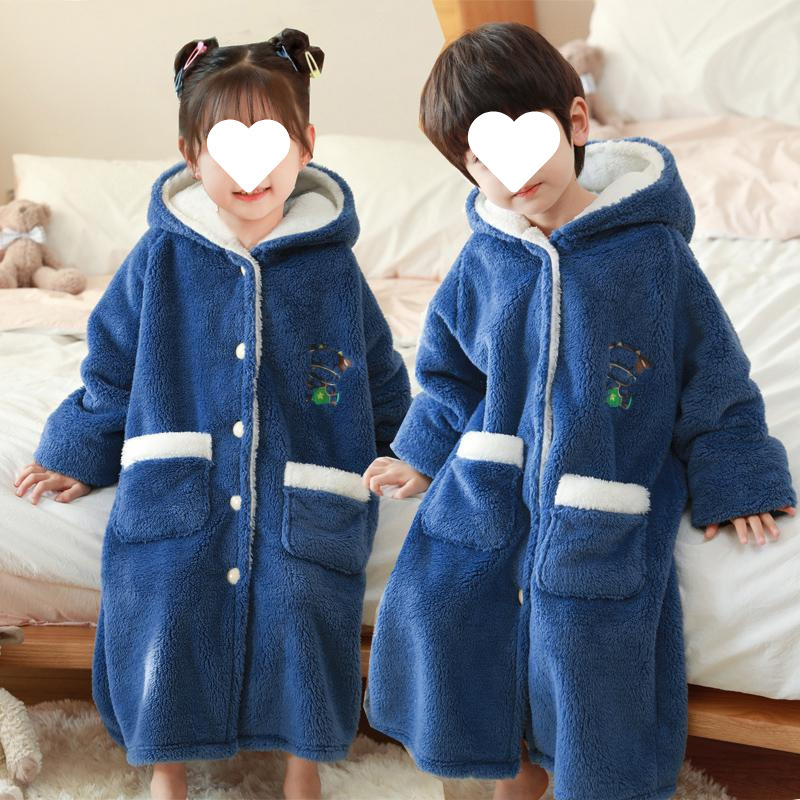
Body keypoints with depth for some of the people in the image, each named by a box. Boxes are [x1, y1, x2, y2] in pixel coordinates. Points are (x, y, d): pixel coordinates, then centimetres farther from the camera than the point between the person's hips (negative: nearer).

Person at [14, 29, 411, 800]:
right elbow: (112, 366, 7)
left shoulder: (332, 266, -4)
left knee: (298, 635, 2)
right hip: (174, 506, 1)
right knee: (162, 636, 4)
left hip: (300, 516, 0)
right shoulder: (160, 258, -4)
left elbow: (382, 383, 8)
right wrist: (77, 453, 12)